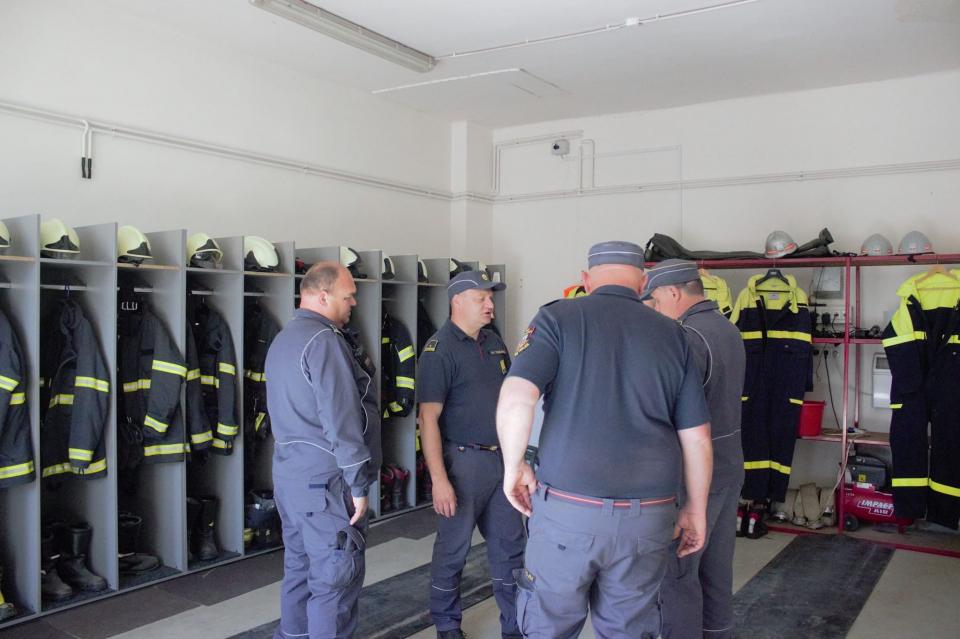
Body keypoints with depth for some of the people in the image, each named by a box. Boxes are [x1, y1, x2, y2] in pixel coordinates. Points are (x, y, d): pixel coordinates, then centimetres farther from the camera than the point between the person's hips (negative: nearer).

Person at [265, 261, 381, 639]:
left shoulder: (282, 340, 15)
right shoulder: (324, 340, -16)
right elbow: (341, 420, -20)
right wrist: (358, 484, -15)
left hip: (289, 474, 10)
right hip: (325, 479, -10)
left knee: (300, 568, 18)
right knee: (335, 579, -2)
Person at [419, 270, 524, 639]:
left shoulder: (494, 343, 9)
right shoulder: (440, 348, -12)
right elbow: (429, 418, -17)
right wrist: (439, 479, -21)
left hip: (502, 459, 7)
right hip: (463, 460, -6)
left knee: (510, 548, 14)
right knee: (452, 550, 9)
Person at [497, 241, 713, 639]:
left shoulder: (558, 318, -2)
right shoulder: (672, 335, 7)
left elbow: (515, 399, -16)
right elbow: (697, 438, 7)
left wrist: (514, 466, -1)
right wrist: (696, 510, 18)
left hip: (568, 510, -3)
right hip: (648, 517, 3)